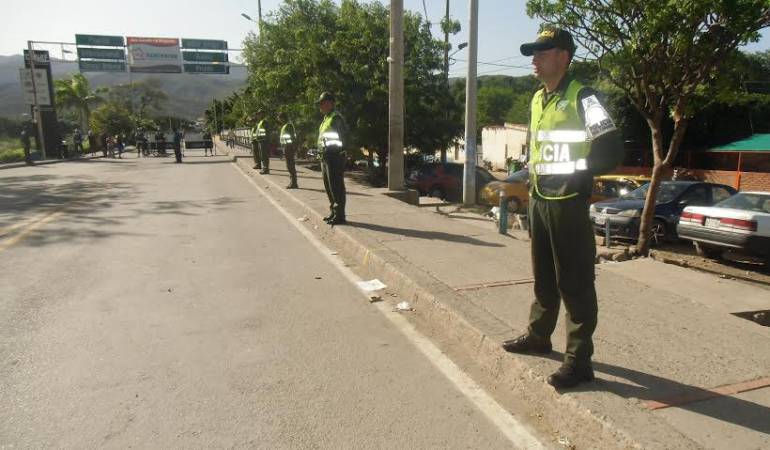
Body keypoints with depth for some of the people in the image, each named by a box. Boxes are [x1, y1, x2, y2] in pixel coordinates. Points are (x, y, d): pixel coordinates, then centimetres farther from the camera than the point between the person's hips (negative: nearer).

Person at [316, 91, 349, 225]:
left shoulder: (336, 118, -13)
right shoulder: (326, 118, 19)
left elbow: (344, 136, -19)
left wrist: (339, 150, -21)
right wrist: (321, 152, 18)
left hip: (334, 157, -11)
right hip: (325, 157, 11)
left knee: (336, 187, -7)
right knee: (328, 186, 15)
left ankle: (340, 215, -2)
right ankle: (334, 212, 25)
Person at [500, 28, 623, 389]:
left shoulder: (582, 97, -11)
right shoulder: (537, 100, 14)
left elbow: (610, 150, -13)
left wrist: (578, 176, -10)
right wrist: (533, 178, 14)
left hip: (568, 203, -8)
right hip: (539, 199, 8)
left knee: (575, 283, -2)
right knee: (543, 276, 18)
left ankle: (579, 360, 6)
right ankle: (538, 336, 34)